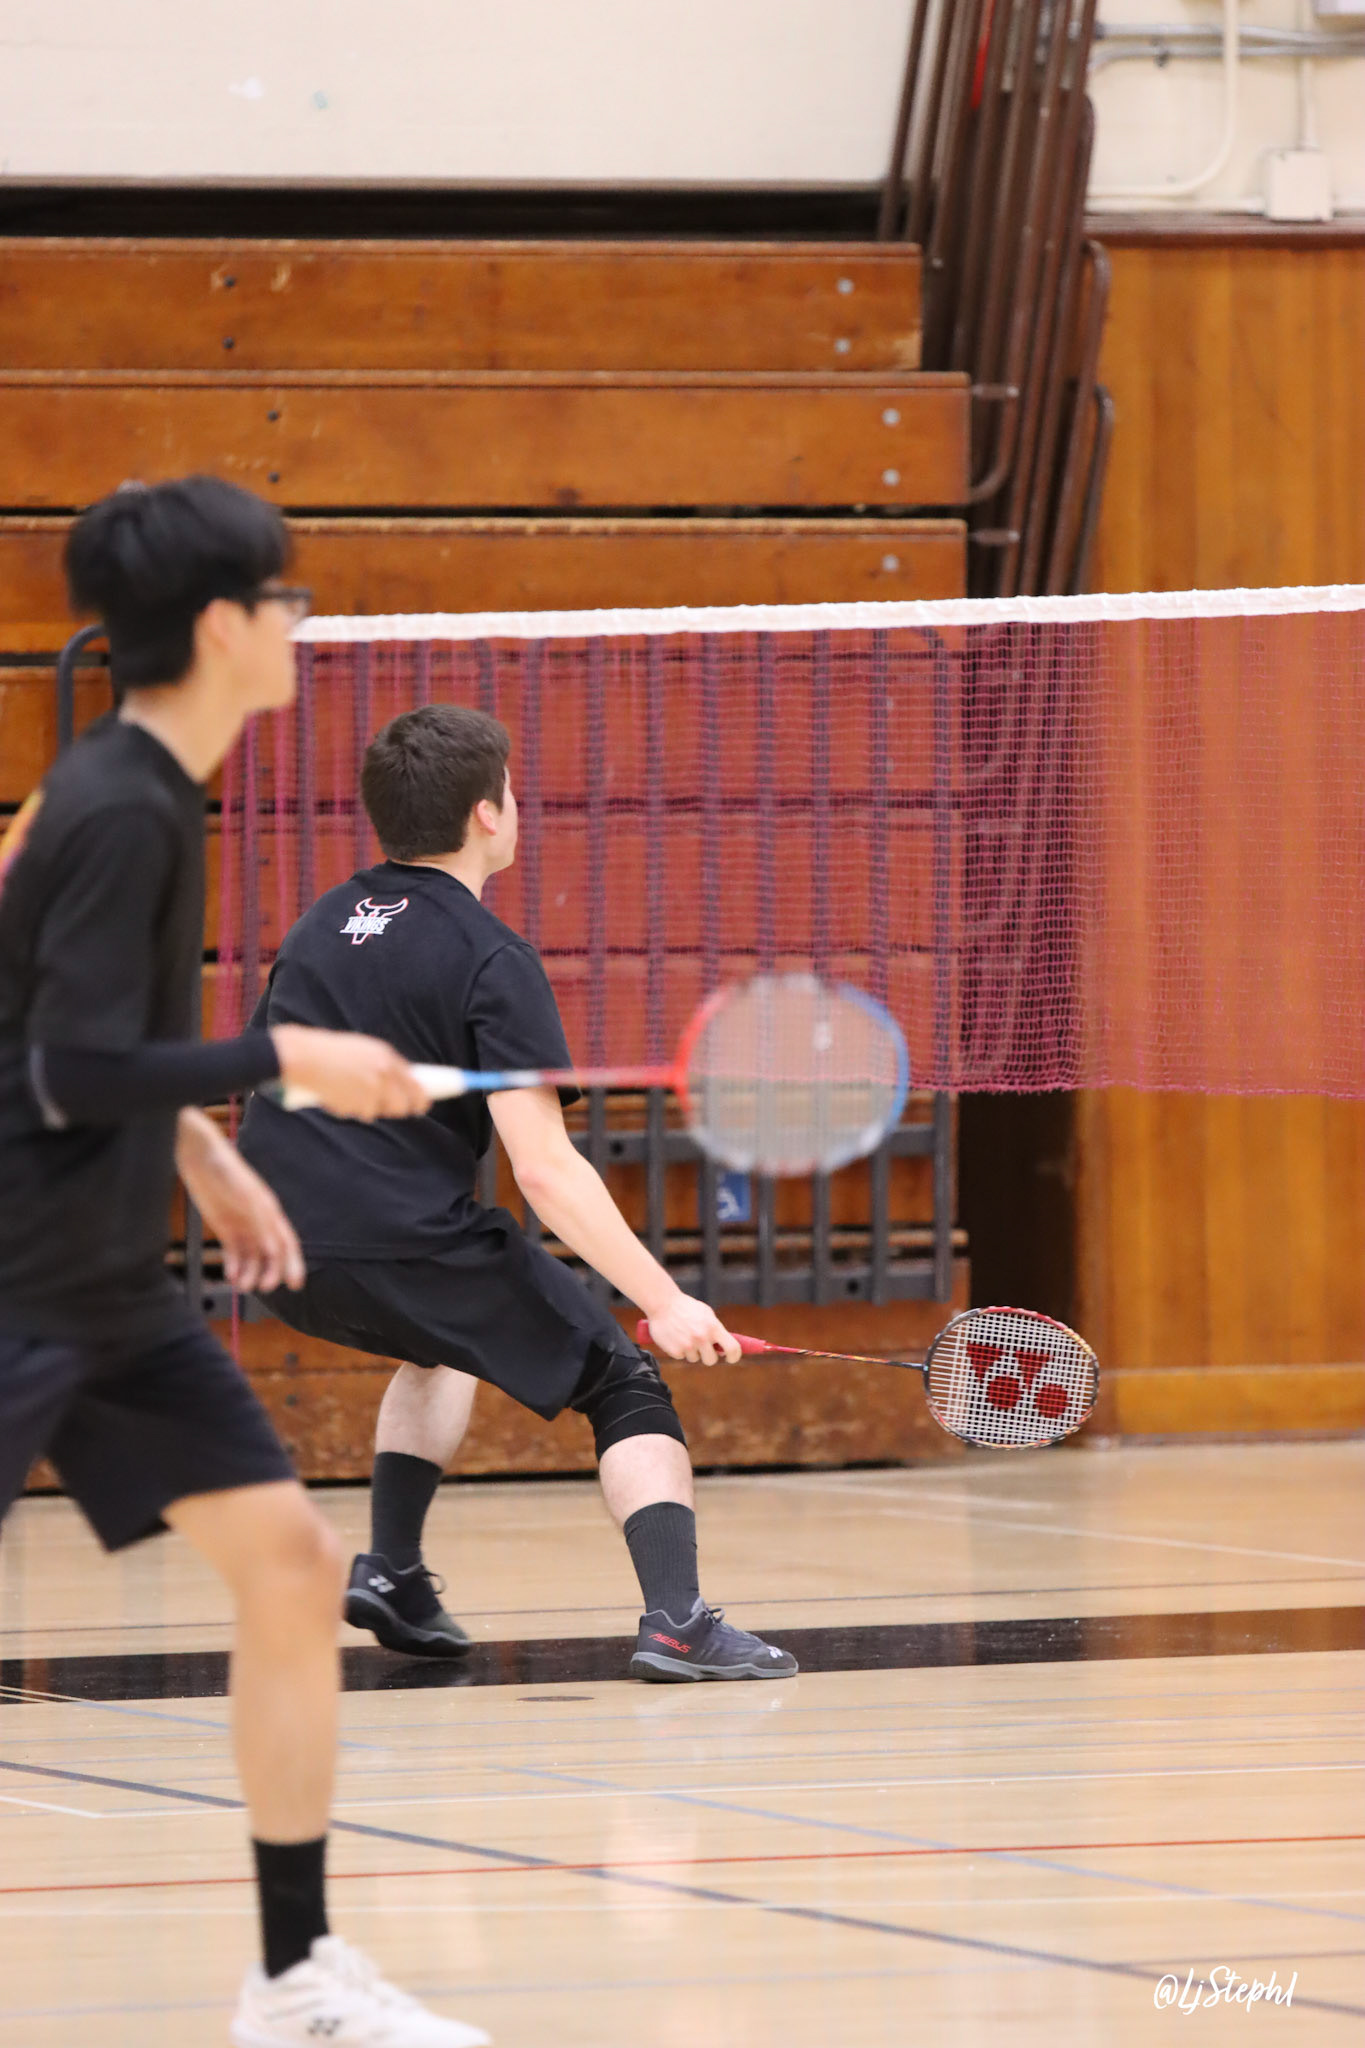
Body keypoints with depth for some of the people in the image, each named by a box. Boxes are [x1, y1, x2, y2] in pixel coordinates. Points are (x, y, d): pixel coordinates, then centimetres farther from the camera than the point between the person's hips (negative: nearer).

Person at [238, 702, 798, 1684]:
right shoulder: (490, 958, -9)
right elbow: (546, 1169, -16)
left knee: (446, 1341, 37)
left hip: (282, 1252, 7)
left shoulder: (322, 926, 14)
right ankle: (677, 1621, -16)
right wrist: (664, 1301, -16)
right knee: (627, 1387, 2)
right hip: (408, 1239, -7)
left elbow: (274, 1087, 22)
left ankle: (392, 1574, 27)